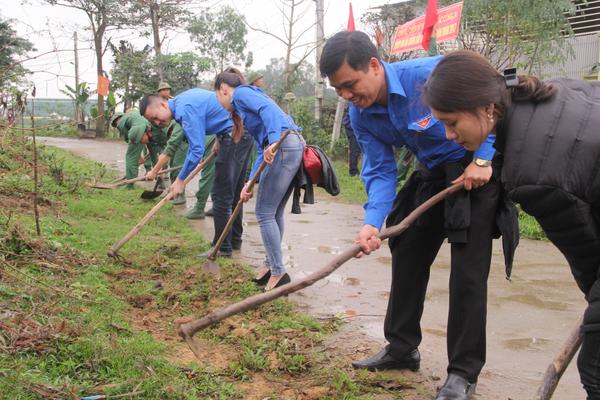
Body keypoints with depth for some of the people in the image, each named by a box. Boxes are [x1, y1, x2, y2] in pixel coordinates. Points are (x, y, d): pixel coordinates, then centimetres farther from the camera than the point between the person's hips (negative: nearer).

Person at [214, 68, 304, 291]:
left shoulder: (241, 93, 4)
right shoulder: (244, 106, 30)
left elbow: (268, 108, -16)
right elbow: (261, 149, 24)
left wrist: (274, 141, -29)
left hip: (283, 146, -9)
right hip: (295, 147, 9)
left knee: (265, 213, -3)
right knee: (274, 213, 17)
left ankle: (279, 273, 0)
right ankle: (271, 264, 27)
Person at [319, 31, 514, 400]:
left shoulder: (431, 73, -29)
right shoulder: (361, 115, -8)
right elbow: (380, 171, -6)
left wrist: (483, 159, -23)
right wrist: (373, 222, -22)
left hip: (478, 169, -7)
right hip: (432, 173, 7)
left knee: (468, 271, -9)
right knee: (407, 257, 10)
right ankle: (402, 348, 27)